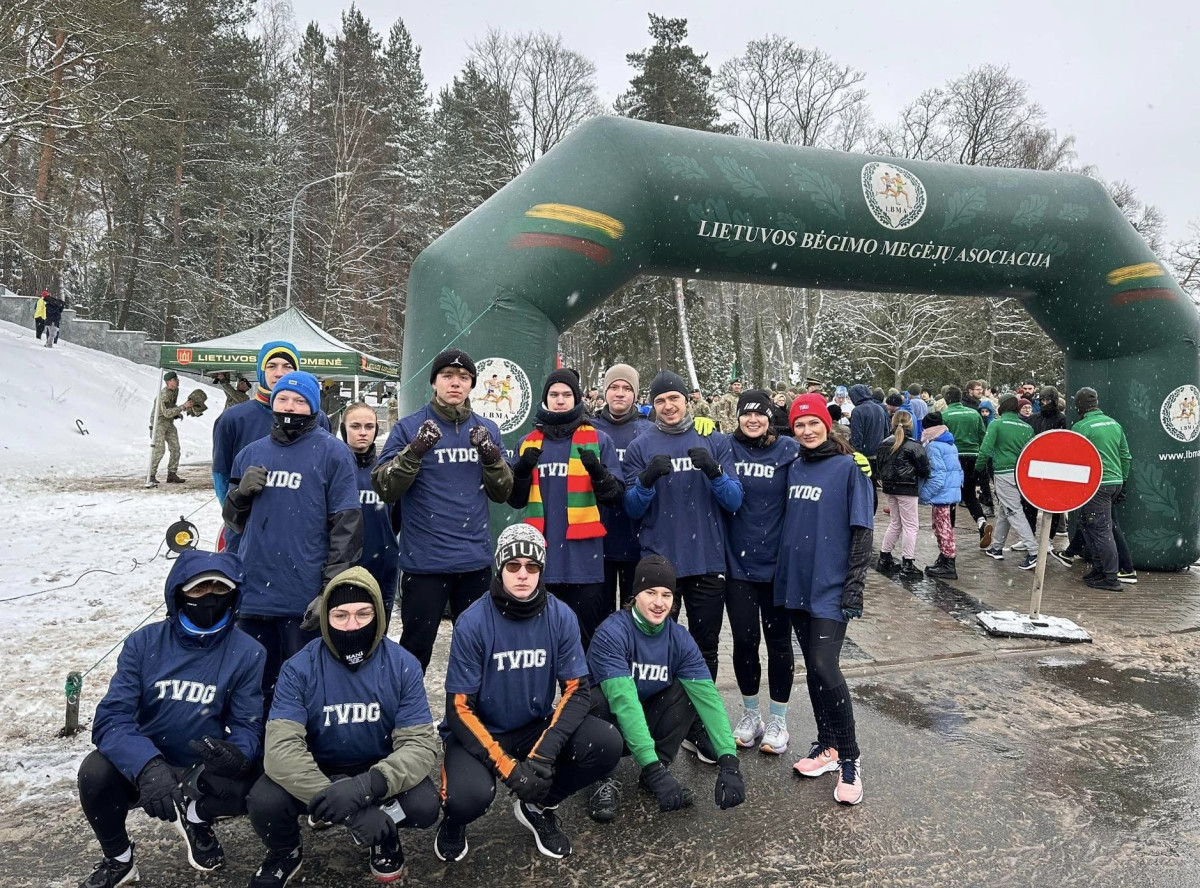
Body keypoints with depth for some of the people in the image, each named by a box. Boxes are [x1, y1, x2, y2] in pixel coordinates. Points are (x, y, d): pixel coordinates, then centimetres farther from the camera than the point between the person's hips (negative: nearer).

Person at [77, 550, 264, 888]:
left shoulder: (249, 653, -12)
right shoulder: (144, 643, -9)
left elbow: (249, 727, -10)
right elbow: (111, 718, -17)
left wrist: (237, 754, -35)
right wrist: (147, 766, -36)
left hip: (205, 773, -1)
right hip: (142, 767, 1)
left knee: (249, 784, -30)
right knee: (96, 771, -28)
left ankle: (195, 817, 8)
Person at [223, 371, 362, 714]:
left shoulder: (332, 453, -3)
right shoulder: (251, 453, 13)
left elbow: (346, 523, -7)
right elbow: (235, 521, 20)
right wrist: (241, 493, -2)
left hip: (306, 595, -5)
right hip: (253, 591, 5)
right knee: (255, 682, 16)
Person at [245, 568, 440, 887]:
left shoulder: (404, 666, -16)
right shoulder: (299, 669, -19)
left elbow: (420, 744, -20)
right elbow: (281, 748, -28)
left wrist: (366, 786, -40)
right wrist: (346, 808, -40)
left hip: (378, 771, 0)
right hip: (316, 770, 0)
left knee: (424, 806, -27)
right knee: (264, 801, -29)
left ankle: (385, 838, 10)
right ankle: (285, 853, 8)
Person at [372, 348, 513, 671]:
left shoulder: (487, 430, 8)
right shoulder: (409, 427, -4)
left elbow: (501, 493, 6)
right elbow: (384, 489, -10)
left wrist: (492, 457, -11)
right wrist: (414, 451, -24)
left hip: (476, 560, 4)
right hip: (425, 561, -4)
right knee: (416, 648, 4)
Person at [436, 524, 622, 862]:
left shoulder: (561, 617, -12)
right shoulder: (473, 623, -19)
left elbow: (577, 690, -9)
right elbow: (460, 708, -16)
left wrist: (546, 750, -24)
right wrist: (508, 767, -24)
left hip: (536, 726, 3)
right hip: (479, 732, -3)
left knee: (607, 744, -20)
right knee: (471, 796, -33)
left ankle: (538, 807, 8)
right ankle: (453, 817, 8)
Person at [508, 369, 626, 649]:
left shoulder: (599, 440, 3)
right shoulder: (528, 442, 12)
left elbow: (616, 495, -1)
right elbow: (515, 500, 12)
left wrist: (597, 471, -19)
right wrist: (521, 471, -7)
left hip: (584, 559, -3)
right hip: (541, 557, 3)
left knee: (585, 639, 4)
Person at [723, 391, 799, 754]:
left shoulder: (789, 450, -3)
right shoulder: (726, 448, 1)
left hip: (776, 562, -1)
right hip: (737, 562, 1)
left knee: (778, 640, 10)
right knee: (744, 639, 9)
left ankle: (777, 717, 27)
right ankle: (750, 712, 30)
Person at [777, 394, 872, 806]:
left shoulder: (848, 468, -6)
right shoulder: (793, 469, 10)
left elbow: (862, 531, -8)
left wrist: (854, 586, -13)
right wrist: (782, 570, 13)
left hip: (830, 586, -6)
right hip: (796, 582, 6)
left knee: (825, 668, -13)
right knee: (813, 668, 13)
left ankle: (849, 759, 3)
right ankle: (827, 745, 27)